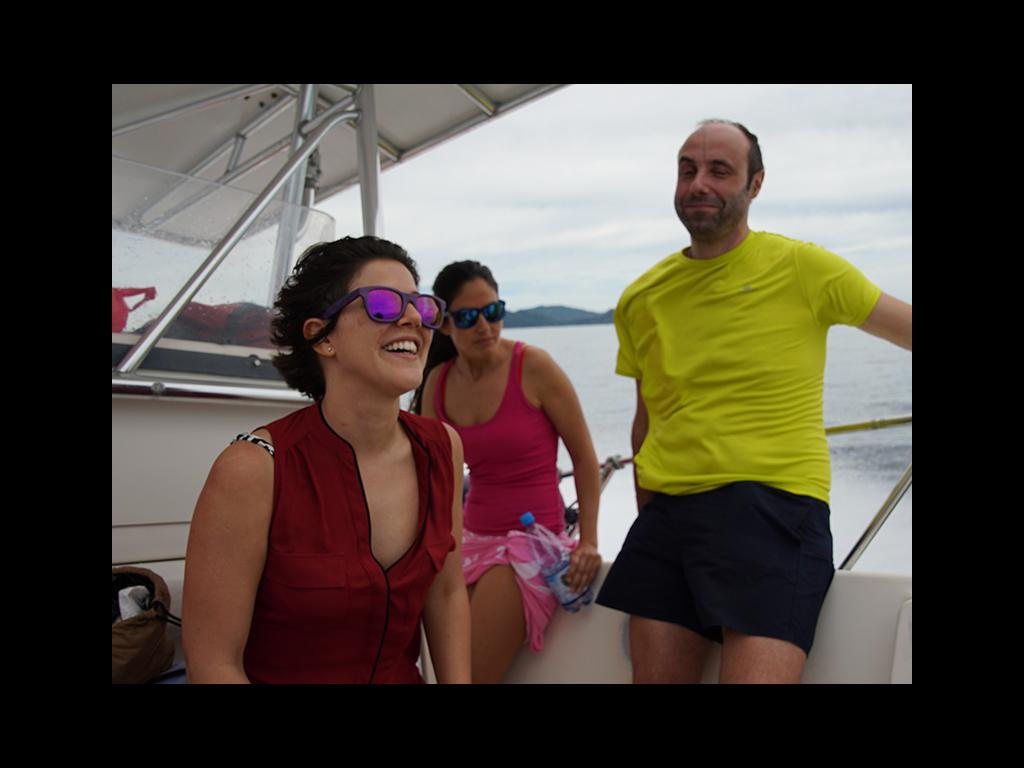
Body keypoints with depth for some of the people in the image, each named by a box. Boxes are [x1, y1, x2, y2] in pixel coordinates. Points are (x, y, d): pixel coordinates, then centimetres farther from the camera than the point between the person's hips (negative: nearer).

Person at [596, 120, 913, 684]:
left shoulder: (801, 267, 1)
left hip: (772, 505, -4)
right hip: (667, 512, 5)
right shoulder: (640, 300, 13)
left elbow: (905, 326, 8)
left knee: (755, 672, -16)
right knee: (654, 676, 5)